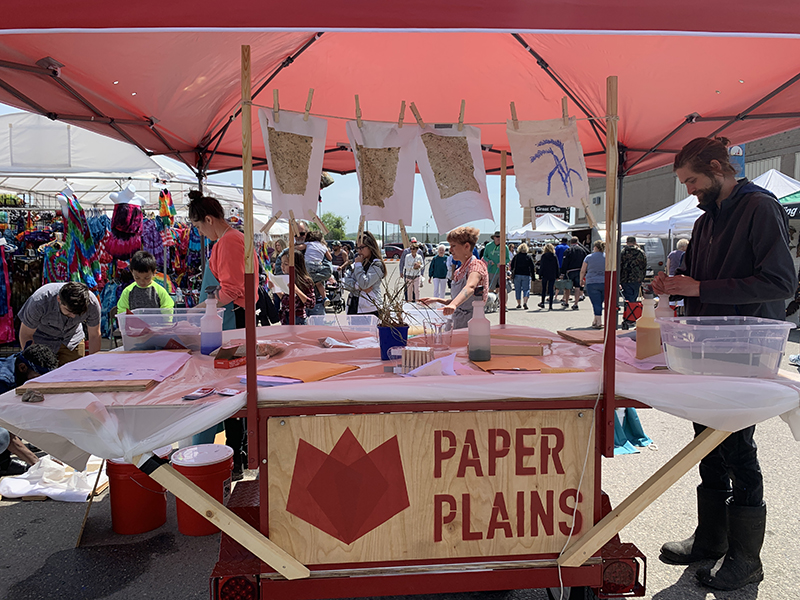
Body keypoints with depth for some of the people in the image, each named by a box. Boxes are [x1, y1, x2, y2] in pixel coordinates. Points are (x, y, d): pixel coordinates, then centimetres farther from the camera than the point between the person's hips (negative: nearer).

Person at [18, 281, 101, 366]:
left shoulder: (92, 303, -29)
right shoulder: (39, 302, -34)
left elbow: (94, 335, -13)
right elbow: (25, 334, -17)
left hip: (72, 342, 2)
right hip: (42, 342, -1)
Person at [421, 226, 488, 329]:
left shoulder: (476, 265, -9)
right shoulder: (459, 271, 18)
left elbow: (470, 287, -32)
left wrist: (453, 305, -49)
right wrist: (437, 300, 16)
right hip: (457, 324, 8)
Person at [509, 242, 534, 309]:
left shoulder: (515, 256, 1)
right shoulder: (529, 257, 1)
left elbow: (511, 266, 3)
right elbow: (532, 267, 3)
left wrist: (512, 271, 21)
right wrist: (533, 275, 9)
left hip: (517, 275, 1)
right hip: (526, 275, 0)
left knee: (518, 289, 10)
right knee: (526, 289, 2)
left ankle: (518, 304, 13)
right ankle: (525, 302, -18)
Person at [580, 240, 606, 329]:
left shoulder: (589, 257, 0)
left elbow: (582, 271, 4)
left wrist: (581, 281, 19)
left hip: (591, 283, -2)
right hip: (605, 283, 2)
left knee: (596, 303, -4)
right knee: (599, 302, 13)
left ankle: (598, 322, -8)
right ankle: (596, 320, 23)